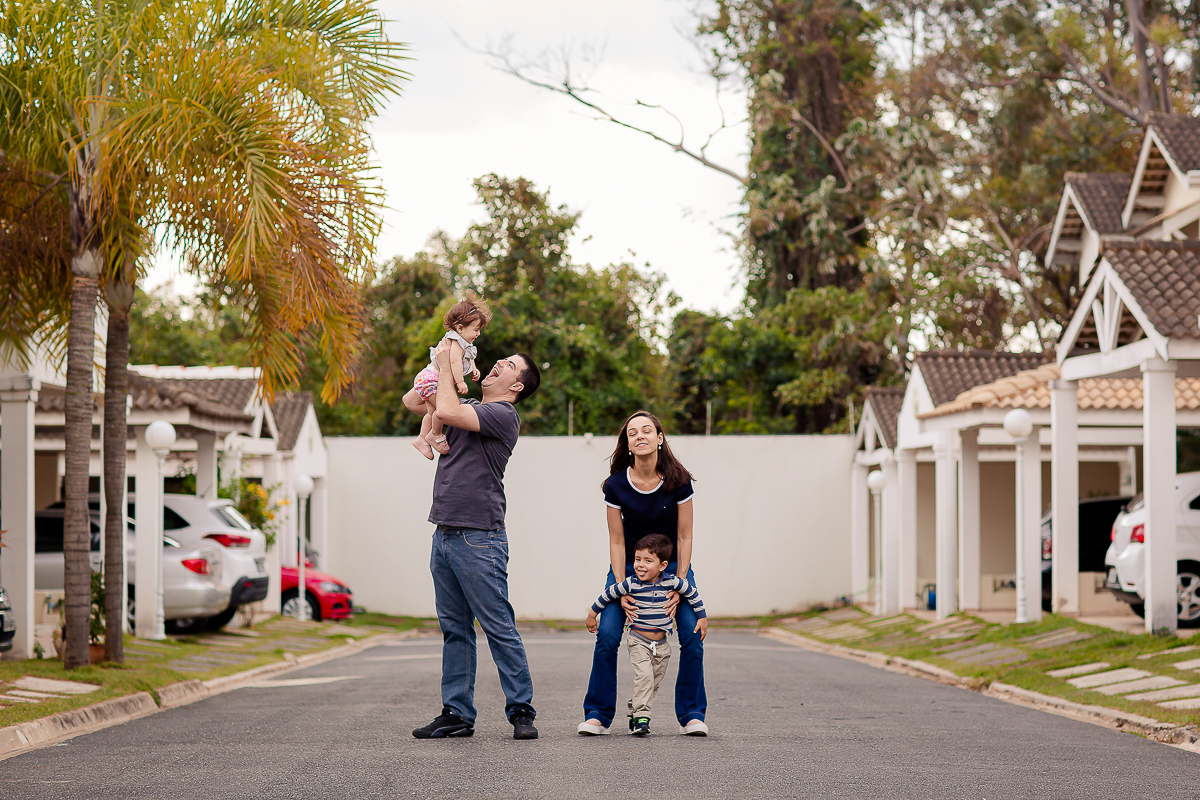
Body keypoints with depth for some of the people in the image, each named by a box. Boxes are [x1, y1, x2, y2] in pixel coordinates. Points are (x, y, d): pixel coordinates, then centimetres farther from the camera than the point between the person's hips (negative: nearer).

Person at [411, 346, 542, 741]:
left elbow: (447, 411, -20)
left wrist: (446, 365, -5)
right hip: (444, 535, 8)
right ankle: (457, 714, 13)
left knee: (499, 628, -5)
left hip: (479, 538, -8)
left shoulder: (503, 415, -8)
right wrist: (441, 365, 16)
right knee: (454, 629, 9)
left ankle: (521, 711, 1)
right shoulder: (470, 407, 18)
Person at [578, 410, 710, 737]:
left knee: (692, 633, -15)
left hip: (672, 563, 0)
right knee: (607, 634, -15)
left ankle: (692, 714, 0)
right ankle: (597, 715, -3)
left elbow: (684, 536, -10)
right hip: (629, 564, 0)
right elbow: (617, 541, -10)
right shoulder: (616, 485, -15)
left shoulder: (678, 481, -16)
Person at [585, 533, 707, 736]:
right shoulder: (630, 584, -11)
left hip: (661, 644, 3)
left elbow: (693, 594, 5)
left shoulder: (672, 582, -10)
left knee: (653, 683, 8)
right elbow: (608, 594, 3)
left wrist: (702, 618, 8)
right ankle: (641, 717, -19)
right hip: (638, 641, -3)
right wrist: (592, 614, 11)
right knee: (644, 675, -21)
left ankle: (633, 713, 24)